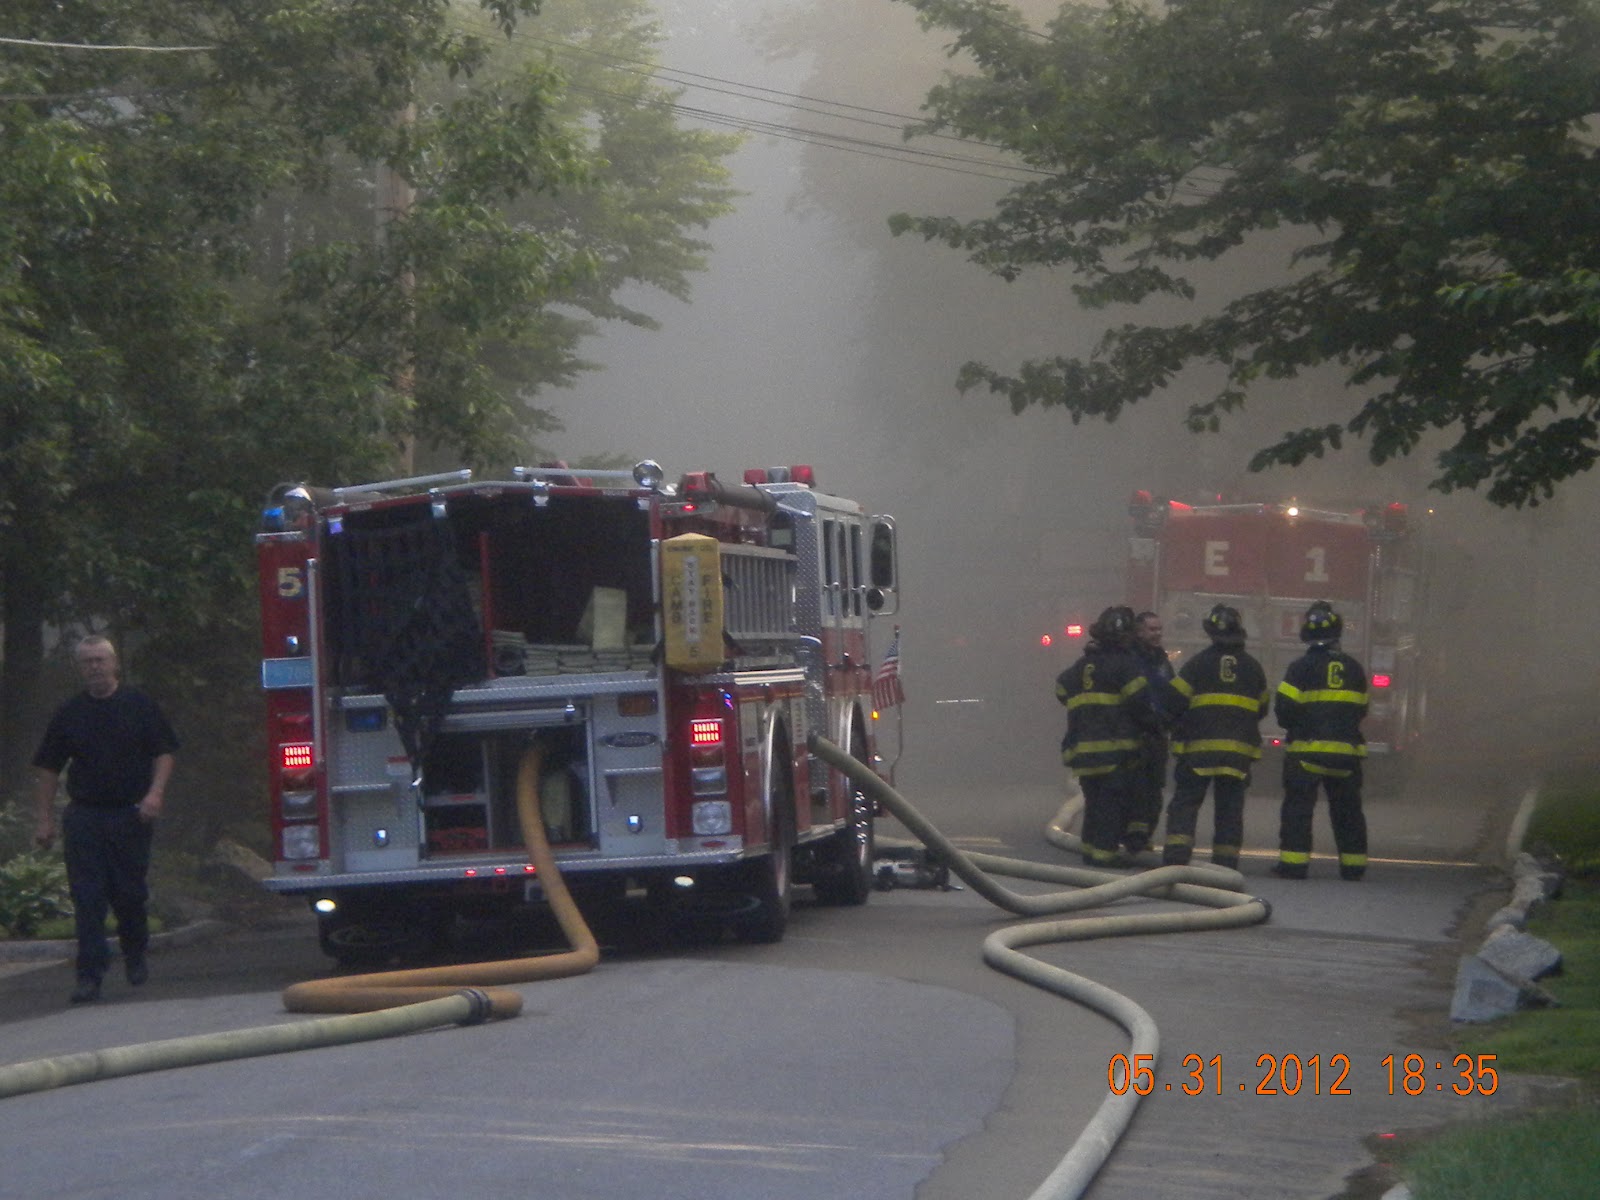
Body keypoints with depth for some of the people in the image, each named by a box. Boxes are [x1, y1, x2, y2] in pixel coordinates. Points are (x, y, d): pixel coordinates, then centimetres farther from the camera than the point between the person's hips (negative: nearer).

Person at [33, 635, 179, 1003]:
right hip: (84, 816, 0)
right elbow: (48, 769, 7)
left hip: (131, 815, 0)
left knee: (131, 893, 6)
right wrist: (45, 819, 1)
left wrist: (155, 793, -13)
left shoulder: (139, 706, 3)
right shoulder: (69, 714, 6)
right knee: (87, 897, -6)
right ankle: (90, 975, -7)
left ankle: (135, 955, 31)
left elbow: (164, 753, 3)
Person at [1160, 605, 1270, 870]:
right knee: (1229, 805, 8)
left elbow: (1175, 701, -4)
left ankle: (1176, 854, -12)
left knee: (1186, 800, 0)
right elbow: (1262, 707, 18)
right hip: (1239, 749, 2)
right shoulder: (1252, 667, 8)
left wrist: (1177, 729, 13)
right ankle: (1226, 859, 4)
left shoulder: (1199, 662, -3)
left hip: (1199, 747, -2)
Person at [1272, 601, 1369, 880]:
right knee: (1347, 809, 11)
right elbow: (1360, 710, 15)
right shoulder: (1353, 668, 7)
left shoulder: (1301, 667, -8)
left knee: (1298, 806, -1)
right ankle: (1353, 865, 13)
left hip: (1307, 748, -4)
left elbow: (1284, 708, -9)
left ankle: (1294, 862, -8)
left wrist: (1294, 726, 11)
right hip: (1346, 749, 4)